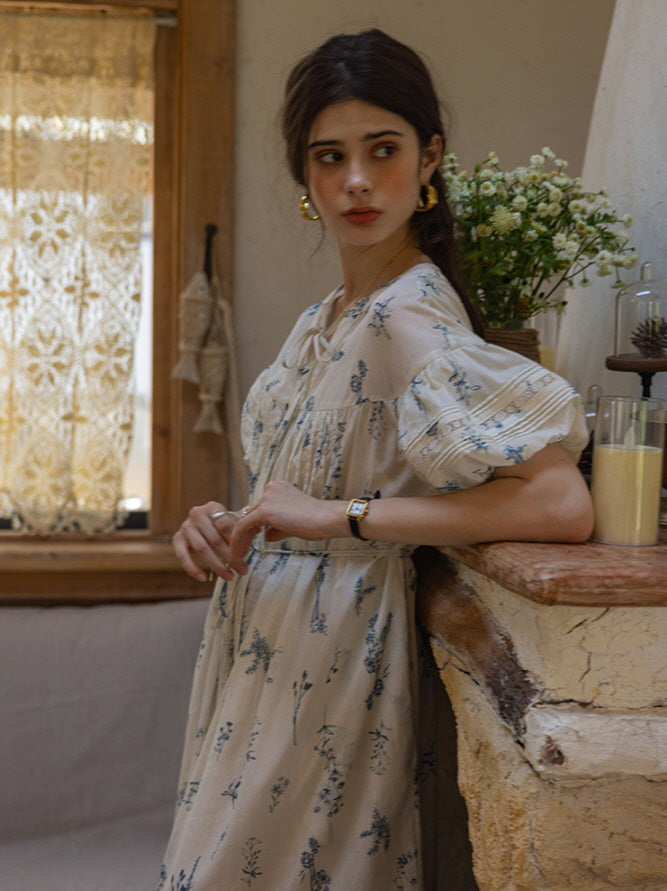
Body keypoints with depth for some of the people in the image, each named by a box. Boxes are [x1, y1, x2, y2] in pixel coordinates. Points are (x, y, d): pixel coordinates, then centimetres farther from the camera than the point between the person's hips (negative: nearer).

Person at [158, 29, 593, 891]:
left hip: (327, 670, -8)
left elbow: (560, 503, -30)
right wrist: (225, 526, -3)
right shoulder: (325, 319, 9)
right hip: (262, 657, 9)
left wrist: (340, 518, -26)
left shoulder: (413, 319, -19)